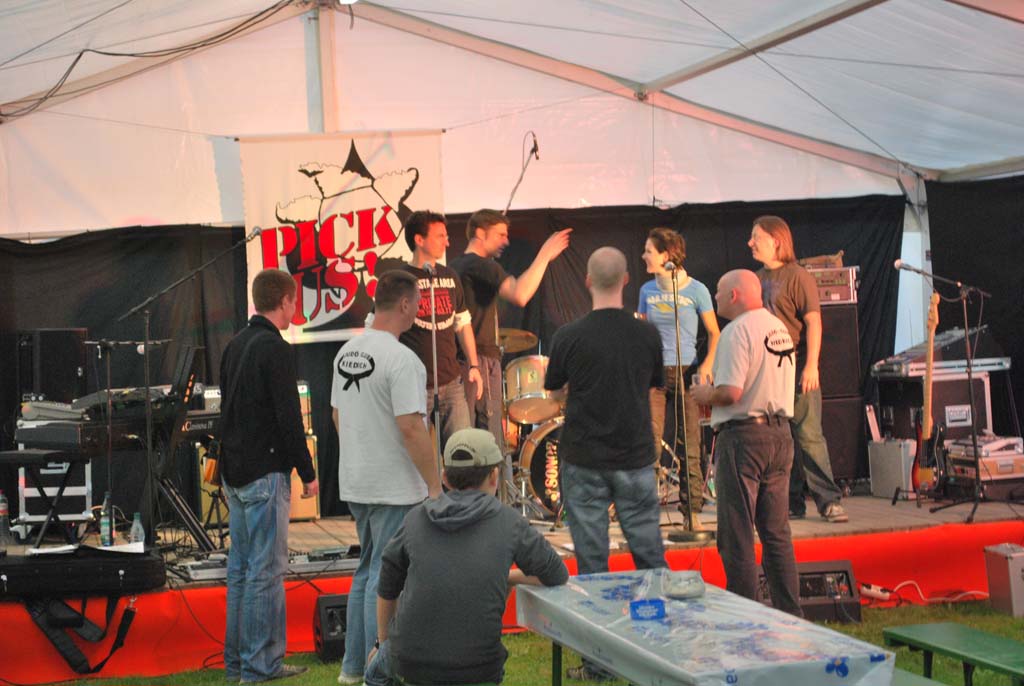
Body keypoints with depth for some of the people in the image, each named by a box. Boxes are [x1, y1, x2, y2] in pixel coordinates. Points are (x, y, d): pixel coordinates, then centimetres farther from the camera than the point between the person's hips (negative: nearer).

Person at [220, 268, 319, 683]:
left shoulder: (235, 346, 13)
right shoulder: (275, 349, -14)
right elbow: (288, 417, -17)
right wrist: (307, 473, -9)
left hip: (234, 474, 9)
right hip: (265, 475, -9)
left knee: (240, 567, 12)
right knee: (267, 570, -4)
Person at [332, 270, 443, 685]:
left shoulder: (347, 352, 8)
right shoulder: (401, 359, -20)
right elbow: (411, 428, -23)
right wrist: (435, 486, -16)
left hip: (354, 483, 9)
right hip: (394, 490, -9)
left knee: (367, 570, 20)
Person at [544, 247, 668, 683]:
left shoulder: (569, 337, -9)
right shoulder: (647, 335, -3)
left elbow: (552, 388, 5)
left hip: (584, 462, -2)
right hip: (636, 459, 2)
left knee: (592, 561, 3)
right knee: (649, 554, 10)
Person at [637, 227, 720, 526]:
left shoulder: (696, 290, -2)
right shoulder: (647, 291, 8)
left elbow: (714, 334, 2)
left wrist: (707, 365, -10)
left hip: (685, 373, -2)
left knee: (689, 446, -1)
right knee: (649, 445, -4)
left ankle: (692, 511, 8)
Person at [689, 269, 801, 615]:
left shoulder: (738, 331, -14)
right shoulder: (780, 327, 12)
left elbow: (731, 392, -23)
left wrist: (705, 394, -2)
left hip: (743, 436, -8)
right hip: (780, 434, 8)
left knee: (737, 539, -1)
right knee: (777, 534, 15)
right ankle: (790, 615, 19)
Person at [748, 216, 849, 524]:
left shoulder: (797, 276, -6)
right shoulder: (758, 278, 15)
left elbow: (813, 322, -11)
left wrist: (811, 366, -19)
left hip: (796, 369, -7)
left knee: (808, 435, -8)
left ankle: (829, 501, -2)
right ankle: (791, 503, 13)